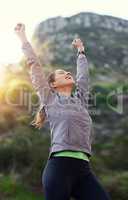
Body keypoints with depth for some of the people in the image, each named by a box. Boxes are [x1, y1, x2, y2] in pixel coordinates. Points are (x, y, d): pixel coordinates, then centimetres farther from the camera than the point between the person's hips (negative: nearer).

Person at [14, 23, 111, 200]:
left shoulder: (80, 99, 24)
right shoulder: (50, 99, 11)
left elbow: (83, 74, 36)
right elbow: (35, 66, 12)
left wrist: (81, 50, 50)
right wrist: (23, 38, 19)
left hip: (84, 169, 5)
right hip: (60, 166, -5)